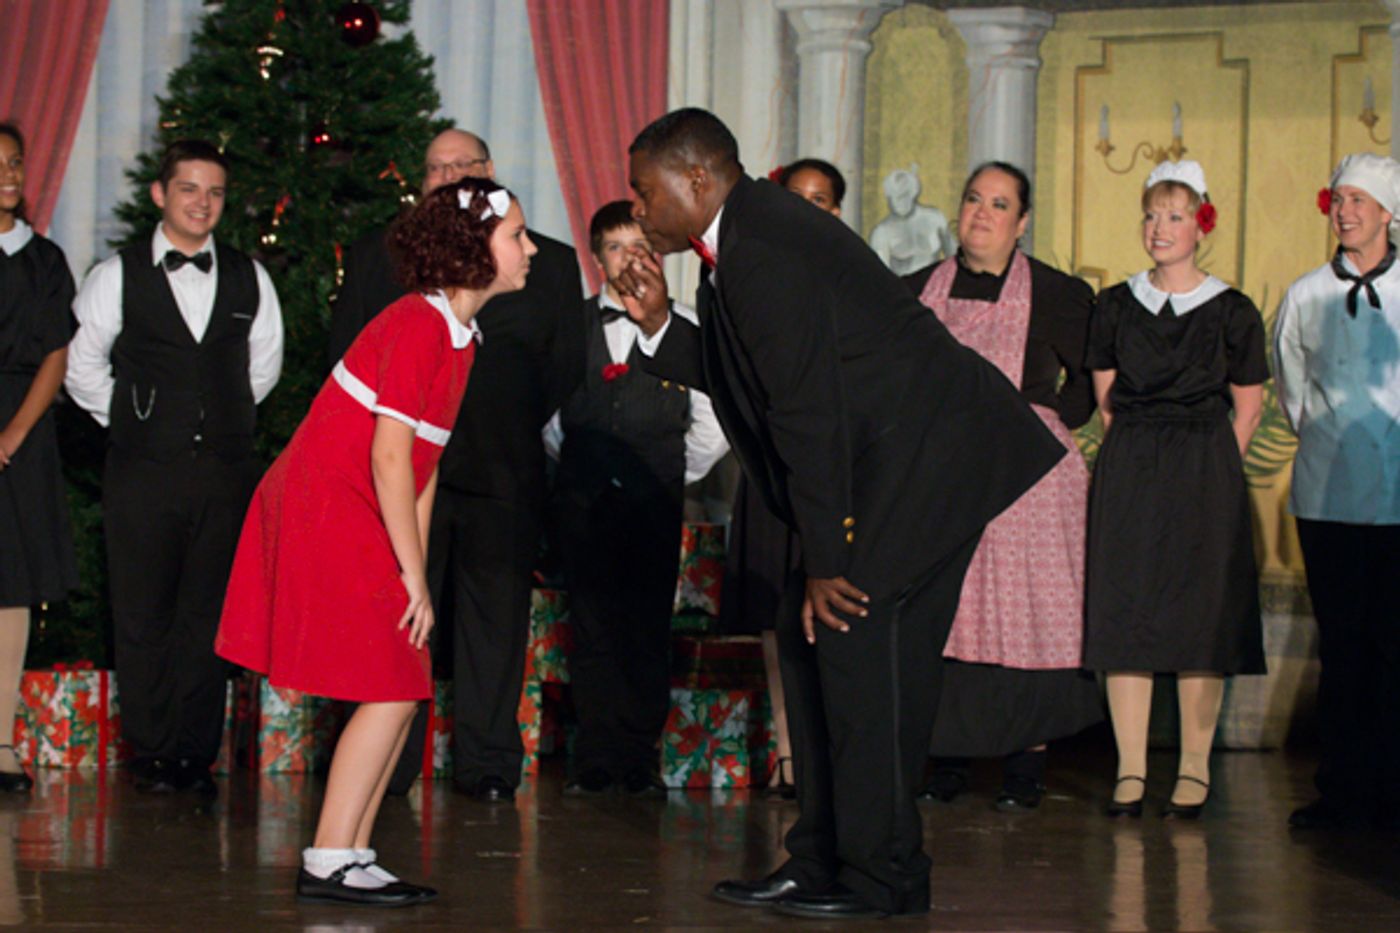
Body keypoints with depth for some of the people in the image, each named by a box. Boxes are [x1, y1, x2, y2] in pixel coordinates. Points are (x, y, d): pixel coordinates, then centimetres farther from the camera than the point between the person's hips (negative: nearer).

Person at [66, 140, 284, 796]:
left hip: (225, 470, 2)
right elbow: (82, 368, 8)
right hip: (143, 472, -2)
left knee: (210, 617, 3)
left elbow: (263, 365, 20)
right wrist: (133, 422, 8)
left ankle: (197, 753, 10)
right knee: (143, 618, 0)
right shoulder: (117, 276, 1)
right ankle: (152, 753, 10)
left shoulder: (249, 280, 8)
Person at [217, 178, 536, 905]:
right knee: (392, 689, -10)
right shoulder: (419, 326, -17)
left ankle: (351, 857, 10)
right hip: (323, 512, -9)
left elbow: (426, 463, 11)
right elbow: (389, 456, -20)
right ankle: (328, 863, -7)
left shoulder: (458, 335, 12)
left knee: (401, 689, 7)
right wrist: (414, 578, -16)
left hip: (357, 524, 9)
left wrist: (414, 569, 5)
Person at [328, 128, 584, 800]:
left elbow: (566, 364, 10)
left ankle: (487, 763, 9)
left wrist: (511, 428, 4)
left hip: (503, 473, 0)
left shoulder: (549, 262, 10)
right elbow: (347, 353, 10)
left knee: (495, 618, 3)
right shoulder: (378, 255, 12)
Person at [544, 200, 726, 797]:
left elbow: (711, 424, 7)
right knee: (591, 631, 2)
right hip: (582, 502, 1)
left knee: (648, 633, -1)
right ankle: (596, 762, 7)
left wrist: (673, 477, 6)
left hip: (654, 504, -1)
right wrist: (579, 466, 10)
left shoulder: (687, 328, 4)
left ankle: (640, 763, 5)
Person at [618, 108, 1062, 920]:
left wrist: (827, 561, -17)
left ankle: (884, 876, -5)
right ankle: (824, 861, 15)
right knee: (811, 638, 10)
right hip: (901, 455, 11)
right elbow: (741, 379, 18)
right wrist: (659, 325, 6)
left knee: (855, 631, -11)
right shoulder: (751, 234, 14)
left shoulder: (762, 252, -18)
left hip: (927, 451, -11)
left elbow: (810, 412, -20)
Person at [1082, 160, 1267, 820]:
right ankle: (1130, 770, 3)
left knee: (1200, 613, -3)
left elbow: (1247, 409, 5)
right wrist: (1137, 462, 8)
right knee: (1123, 609, -2)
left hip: (1205, 471, -2)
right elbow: (1106, 400, 13)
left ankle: (1194, 770, 5)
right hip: (1126, 472, 2)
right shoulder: (1116, 307, 8)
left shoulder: (1231, 313, 0)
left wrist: (1205, 468, 0)